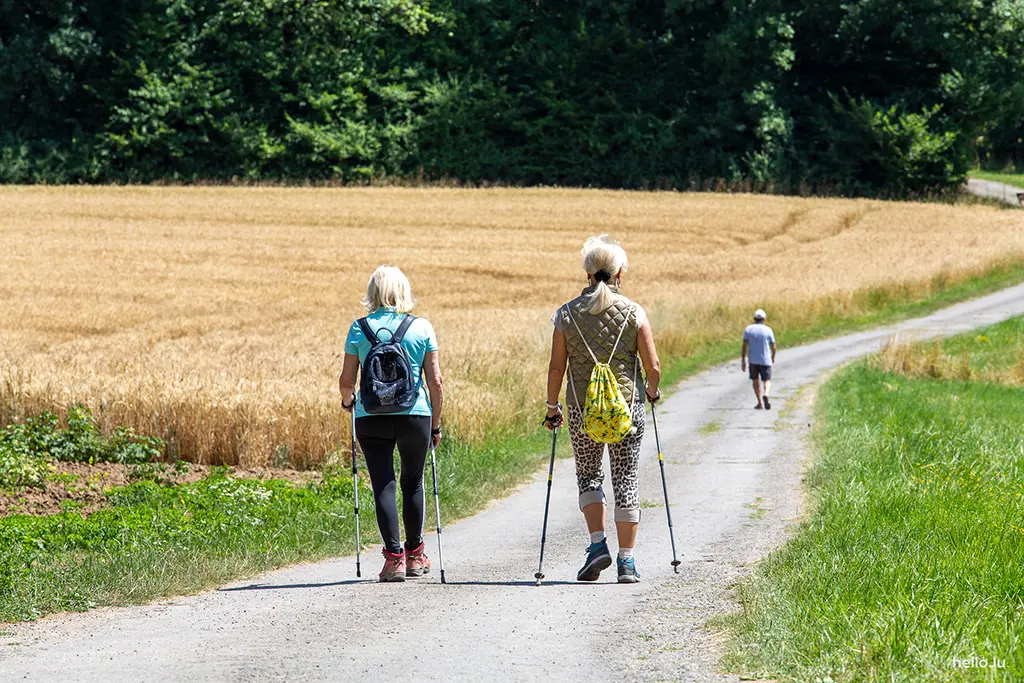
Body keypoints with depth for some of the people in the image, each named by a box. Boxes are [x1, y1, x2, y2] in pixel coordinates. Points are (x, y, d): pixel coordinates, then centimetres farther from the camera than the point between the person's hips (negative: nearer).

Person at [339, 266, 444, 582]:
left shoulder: (359, 329, -1)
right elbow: (435, 381, -1)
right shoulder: (422, 328, -1)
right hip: (415, 414, 1)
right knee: (412, 482, 16)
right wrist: (436, 424, 10)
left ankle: (394, 556, -9)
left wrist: (347, 400, 24)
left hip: (371, 416, -1)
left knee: (383, 486, 1)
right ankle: (414, 555, 25)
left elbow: (347, 381, 1)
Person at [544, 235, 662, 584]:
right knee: (626, 480, 6)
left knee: (588, 475, 18)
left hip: (582, 409, 1)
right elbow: (653, 366, -3)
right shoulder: (634, 313, -4)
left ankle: (597, 542, 0)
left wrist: (552, 407, 10)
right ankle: (626, 561, 5)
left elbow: (556, 367, -2)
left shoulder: (566, 314, -2)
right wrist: (653, 391, 17)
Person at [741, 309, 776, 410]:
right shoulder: (768, 330, -3)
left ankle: (760, 403, 15)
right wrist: (773, 358, 21)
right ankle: (766, 395, -25)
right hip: (765, 360, -1)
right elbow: (773, 347, 2)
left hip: (753, 360, 1)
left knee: (755, 381, 17)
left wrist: (743, 361, -2)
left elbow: (745, 346, -6)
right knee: (767, 381, 5)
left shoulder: (748, 329, -1)